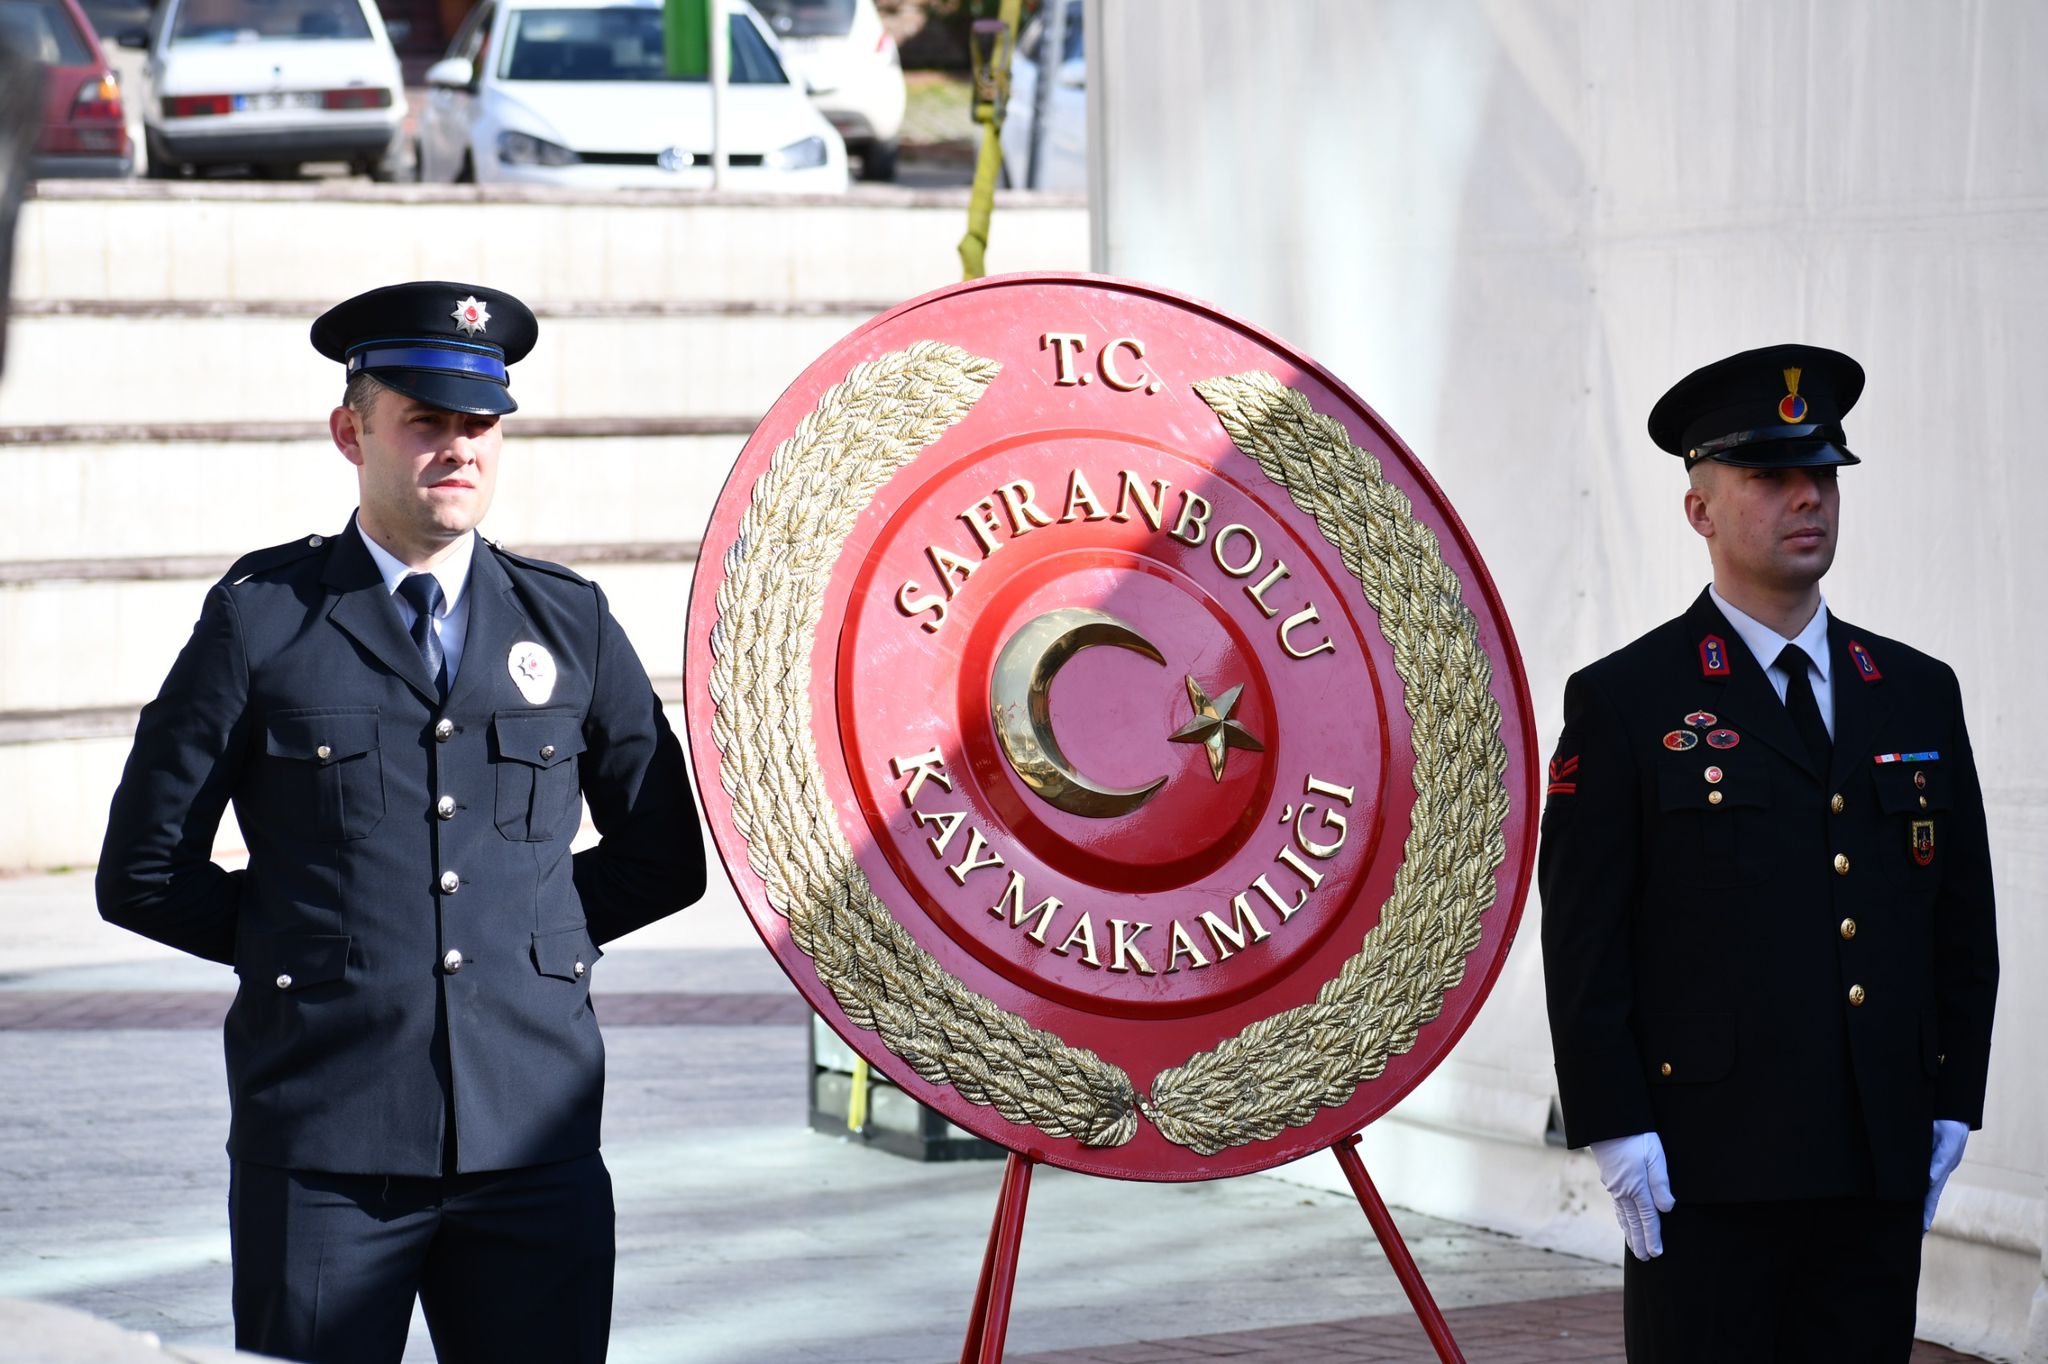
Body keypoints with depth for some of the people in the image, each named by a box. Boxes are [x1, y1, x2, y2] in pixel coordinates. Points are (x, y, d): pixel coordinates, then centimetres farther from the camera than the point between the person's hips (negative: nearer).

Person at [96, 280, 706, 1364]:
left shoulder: (571, 623, 10)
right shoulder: (262, 617, 3)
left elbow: (665, 855, 19)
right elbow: (144, 874, 4)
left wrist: (533, 933, 9)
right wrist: (304, 943, 3)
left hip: (536, 1142, 2)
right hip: (323, 1145, -2)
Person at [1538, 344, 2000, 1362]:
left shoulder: (1918, 694, 13)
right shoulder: (1624, 703, 0)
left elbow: (1966, 922, 16)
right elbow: (1583, 940, -4)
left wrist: (1952, 1107, 9)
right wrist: (1615, 1129, -11)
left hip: (1883, 1173, 4)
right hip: (1707, 1168, -4)